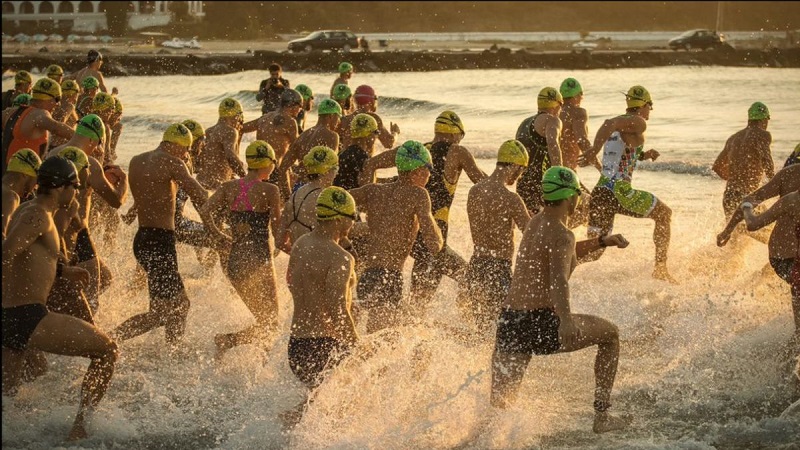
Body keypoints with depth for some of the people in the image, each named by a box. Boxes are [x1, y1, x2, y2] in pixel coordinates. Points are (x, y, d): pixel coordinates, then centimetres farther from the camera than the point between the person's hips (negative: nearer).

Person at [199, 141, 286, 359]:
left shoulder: (229, 187, 4)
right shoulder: (269, 191, -9)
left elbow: (204, 212, -5)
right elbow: (278, 228, -12)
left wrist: (219, 235, 8)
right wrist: (283, 243, 9)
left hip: (235, 259, 6)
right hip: (259, 260, -6)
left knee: (259, 318, 22)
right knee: (269, 322, 1)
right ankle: (229, 340, -21)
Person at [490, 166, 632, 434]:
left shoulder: (535, 223, 18)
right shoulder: (561, 235, -10)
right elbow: (559, 279, -28)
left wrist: (602, 241, 37)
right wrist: (566, 321, -42)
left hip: (508, 321, 7)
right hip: (540, 324, -7)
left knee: (501, 405, 6)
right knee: (610, 334, 17)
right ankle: (601, 416, 18)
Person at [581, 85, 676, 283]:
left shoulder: (620, 124, 22)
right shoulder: (638, 123, -5)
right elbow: (609, 124, -24)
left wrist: (643, 155, 23)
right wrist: (594, 150, -35)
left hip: (600, 192, 8)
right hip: (619, 191, -8)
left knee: (594, 250, 9)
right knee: (664, 214, 14)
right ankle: (660, 268, 11)